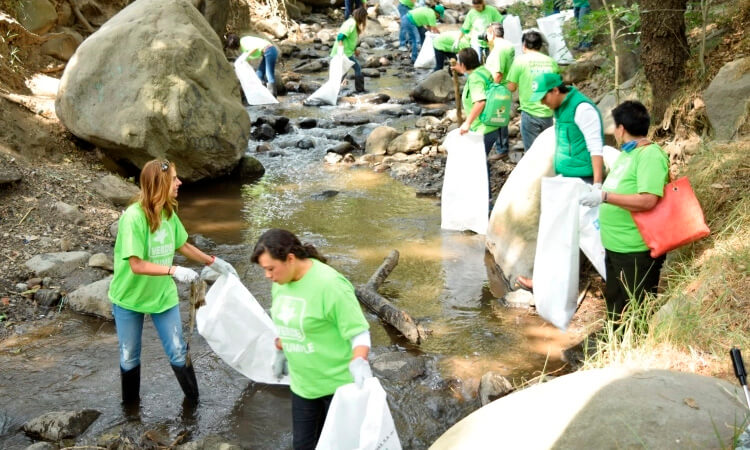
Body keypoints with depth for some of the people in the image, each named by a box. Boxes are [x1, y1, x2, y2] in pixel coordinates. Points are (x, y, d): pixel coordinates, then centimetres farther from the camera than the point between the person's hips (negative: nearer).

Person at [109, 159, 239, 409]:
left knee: (178, 353, 7)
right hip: (129, 298, -4)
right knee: (129, 358, 13)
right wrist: (174, 271, -37)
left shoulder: (168, 213, -8)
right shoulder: (133, 217, -27)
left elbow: (183, 246, 10)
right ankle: (130, 406, 36)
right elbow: (137, 265, -28)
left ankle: (193, 400, 27)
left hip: (163, 295, 4)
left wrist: (214, 262, 14)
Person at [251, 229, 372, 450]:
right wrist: (280, 353, 24)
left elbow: (359, 332, -21)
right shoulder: (280, 281, -2)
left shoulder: (329, 284, -25)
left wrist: (359, 363, -36)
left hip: (338, 383, -6)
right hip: (302, 382, 7)